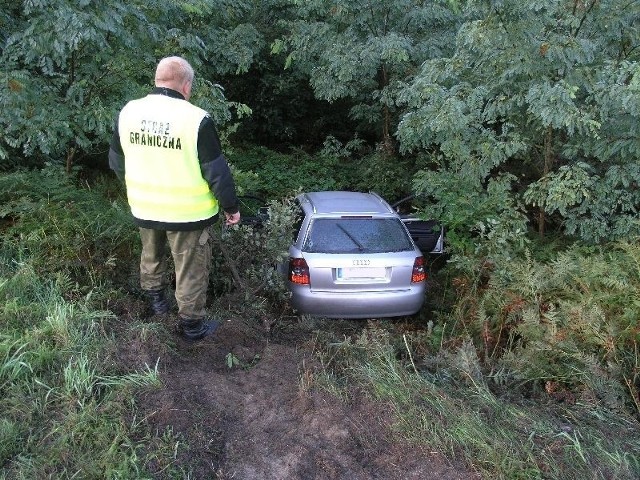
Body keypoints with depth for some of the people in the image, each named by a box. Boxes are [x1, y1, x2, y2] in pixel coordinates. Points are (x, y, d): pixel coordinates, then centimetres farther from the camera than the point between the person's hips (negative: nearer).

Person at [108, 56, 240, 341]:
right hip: (188, 213, -5)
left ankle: (156, 300, 49)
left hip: (144, 209, 6)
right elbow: (217, 172, -16)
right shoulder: (196, 120, -19)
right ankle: (191, 324, 25)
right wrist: (230, 207, -2)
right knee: (191, 270, 11)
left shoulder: (128, 112, -2)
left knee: (151, 256, 29)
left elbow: (116, 163, 9)